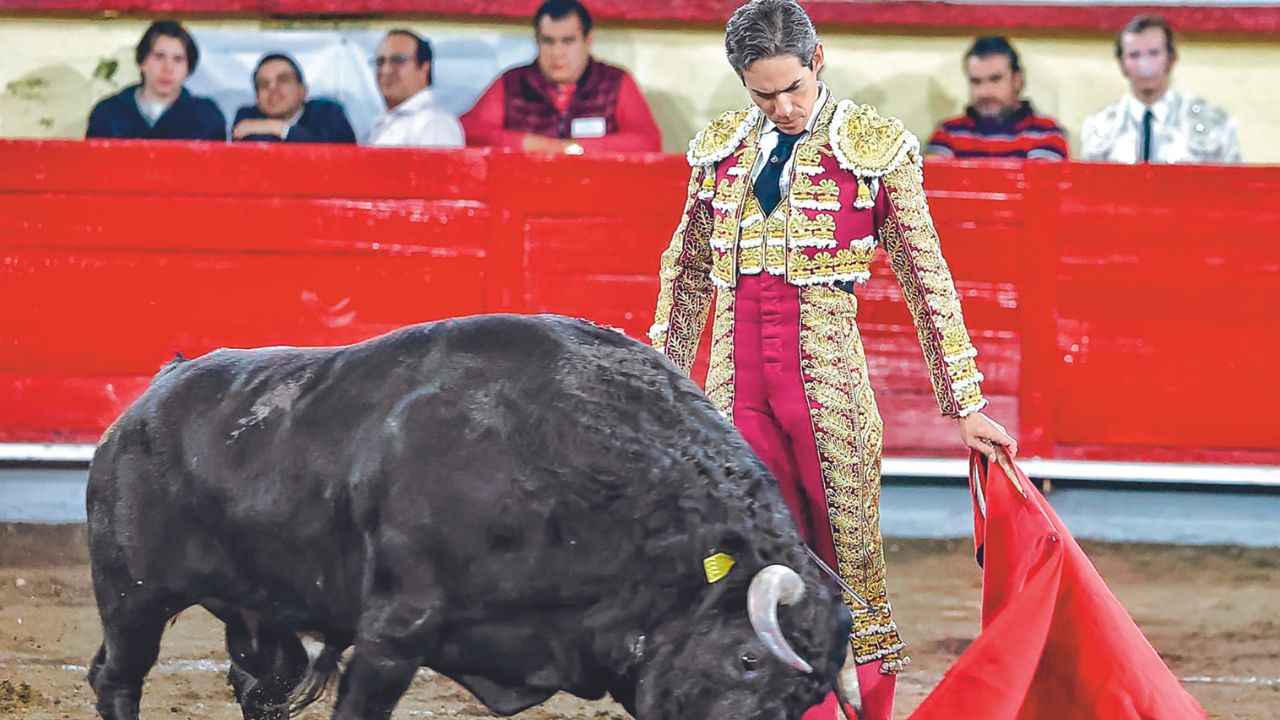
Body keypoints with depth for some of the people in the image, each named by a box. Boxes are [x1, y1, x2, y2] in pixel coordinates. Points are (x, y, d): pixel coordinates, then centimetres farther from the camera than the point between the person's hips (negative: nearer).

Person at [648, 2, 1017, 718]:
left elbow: (928, 278, 0)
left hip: (828, 372, -3)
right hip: (736, 376, 3)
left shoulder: (875, 145, -1)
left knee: (849, 561, 0)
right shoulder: (721, 147, 10)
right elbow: (687, 274, 20)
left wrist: (967, 407, -1)